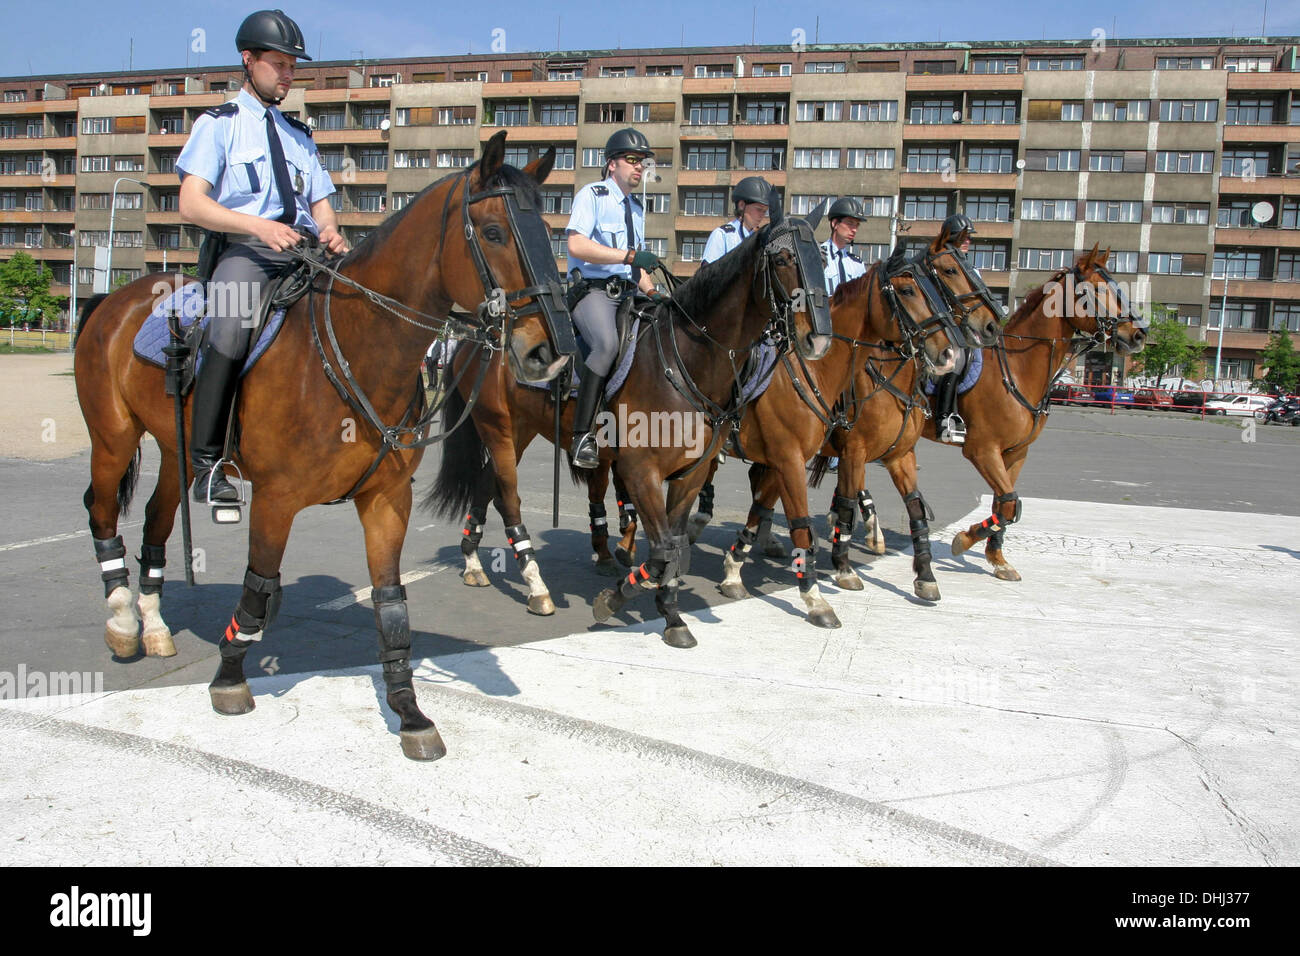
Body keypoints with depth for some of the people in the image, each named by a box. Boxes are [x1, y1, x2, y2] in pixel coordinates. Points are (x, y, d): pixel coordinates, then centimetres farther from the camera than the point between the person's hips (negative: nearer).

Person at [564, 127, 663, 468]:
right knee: (608, 343, -35)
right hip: (592, 291, -8)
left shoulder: (636, 208, 24)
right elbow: (576, 245, -16)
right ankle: (582, 436, -32)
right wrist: (629, 256, -21)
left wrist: (652, 292, 13)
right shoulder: (592, 195, 0)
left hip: (627, 294, 8)